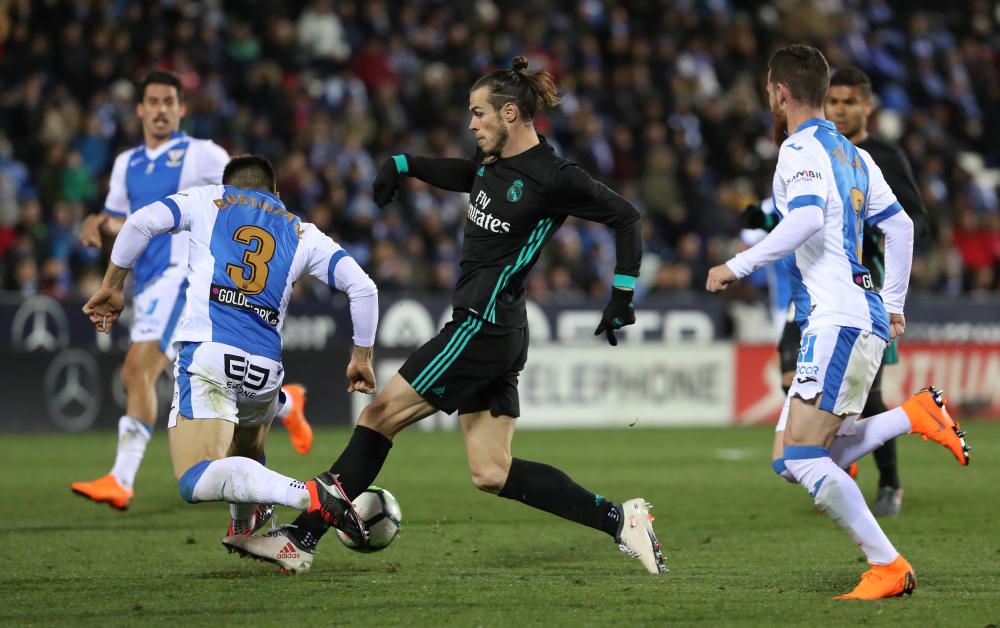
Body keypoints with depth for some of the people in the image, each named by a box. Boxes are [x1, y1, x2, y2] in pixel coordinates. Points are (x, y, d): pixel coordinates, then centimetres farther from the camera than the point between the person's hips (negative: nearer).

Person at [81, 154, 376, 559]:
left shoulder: (208, 200, 18)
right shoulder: (302, 233, 23)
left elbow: (141, 223, 3)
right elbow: (362, 287, 14)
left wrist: (112, 287, 13)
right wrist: (362, 357, 24)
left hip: (208, 355, -4)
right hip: (264, 369, 4)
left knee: (197, 483, -16)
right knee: (245, 458, 36)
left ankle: (308, 494, -32)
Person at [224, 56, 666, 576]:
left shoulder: (553, 178, -13)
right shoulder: (494, 160, 11)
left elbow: (625, 218, -5)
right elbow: (465, 175, 34)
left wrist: (621, 297, -6)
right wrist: (405, 164, 20)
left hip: (483, 326, -9)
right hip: (488, 329, 9)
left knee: (379, 416, -5)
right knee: (491, 474, 6)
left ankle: (302, 537, 1)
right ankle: (618, 519, 5)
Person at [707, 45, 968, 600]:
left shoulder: (800, 150, -8)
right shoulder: (853, 155, 20)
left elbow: (806, 219, -26)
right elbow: (900, 225, 23)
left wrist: (736, 267, -19)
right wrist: (894, 303, 29)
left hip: (837, 321, -9)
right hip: (868, 318, 9)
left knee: (804, 459, -11)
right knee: (797, 458, 12)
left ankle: (888, 568, -12)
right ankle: (917, 414, 5)